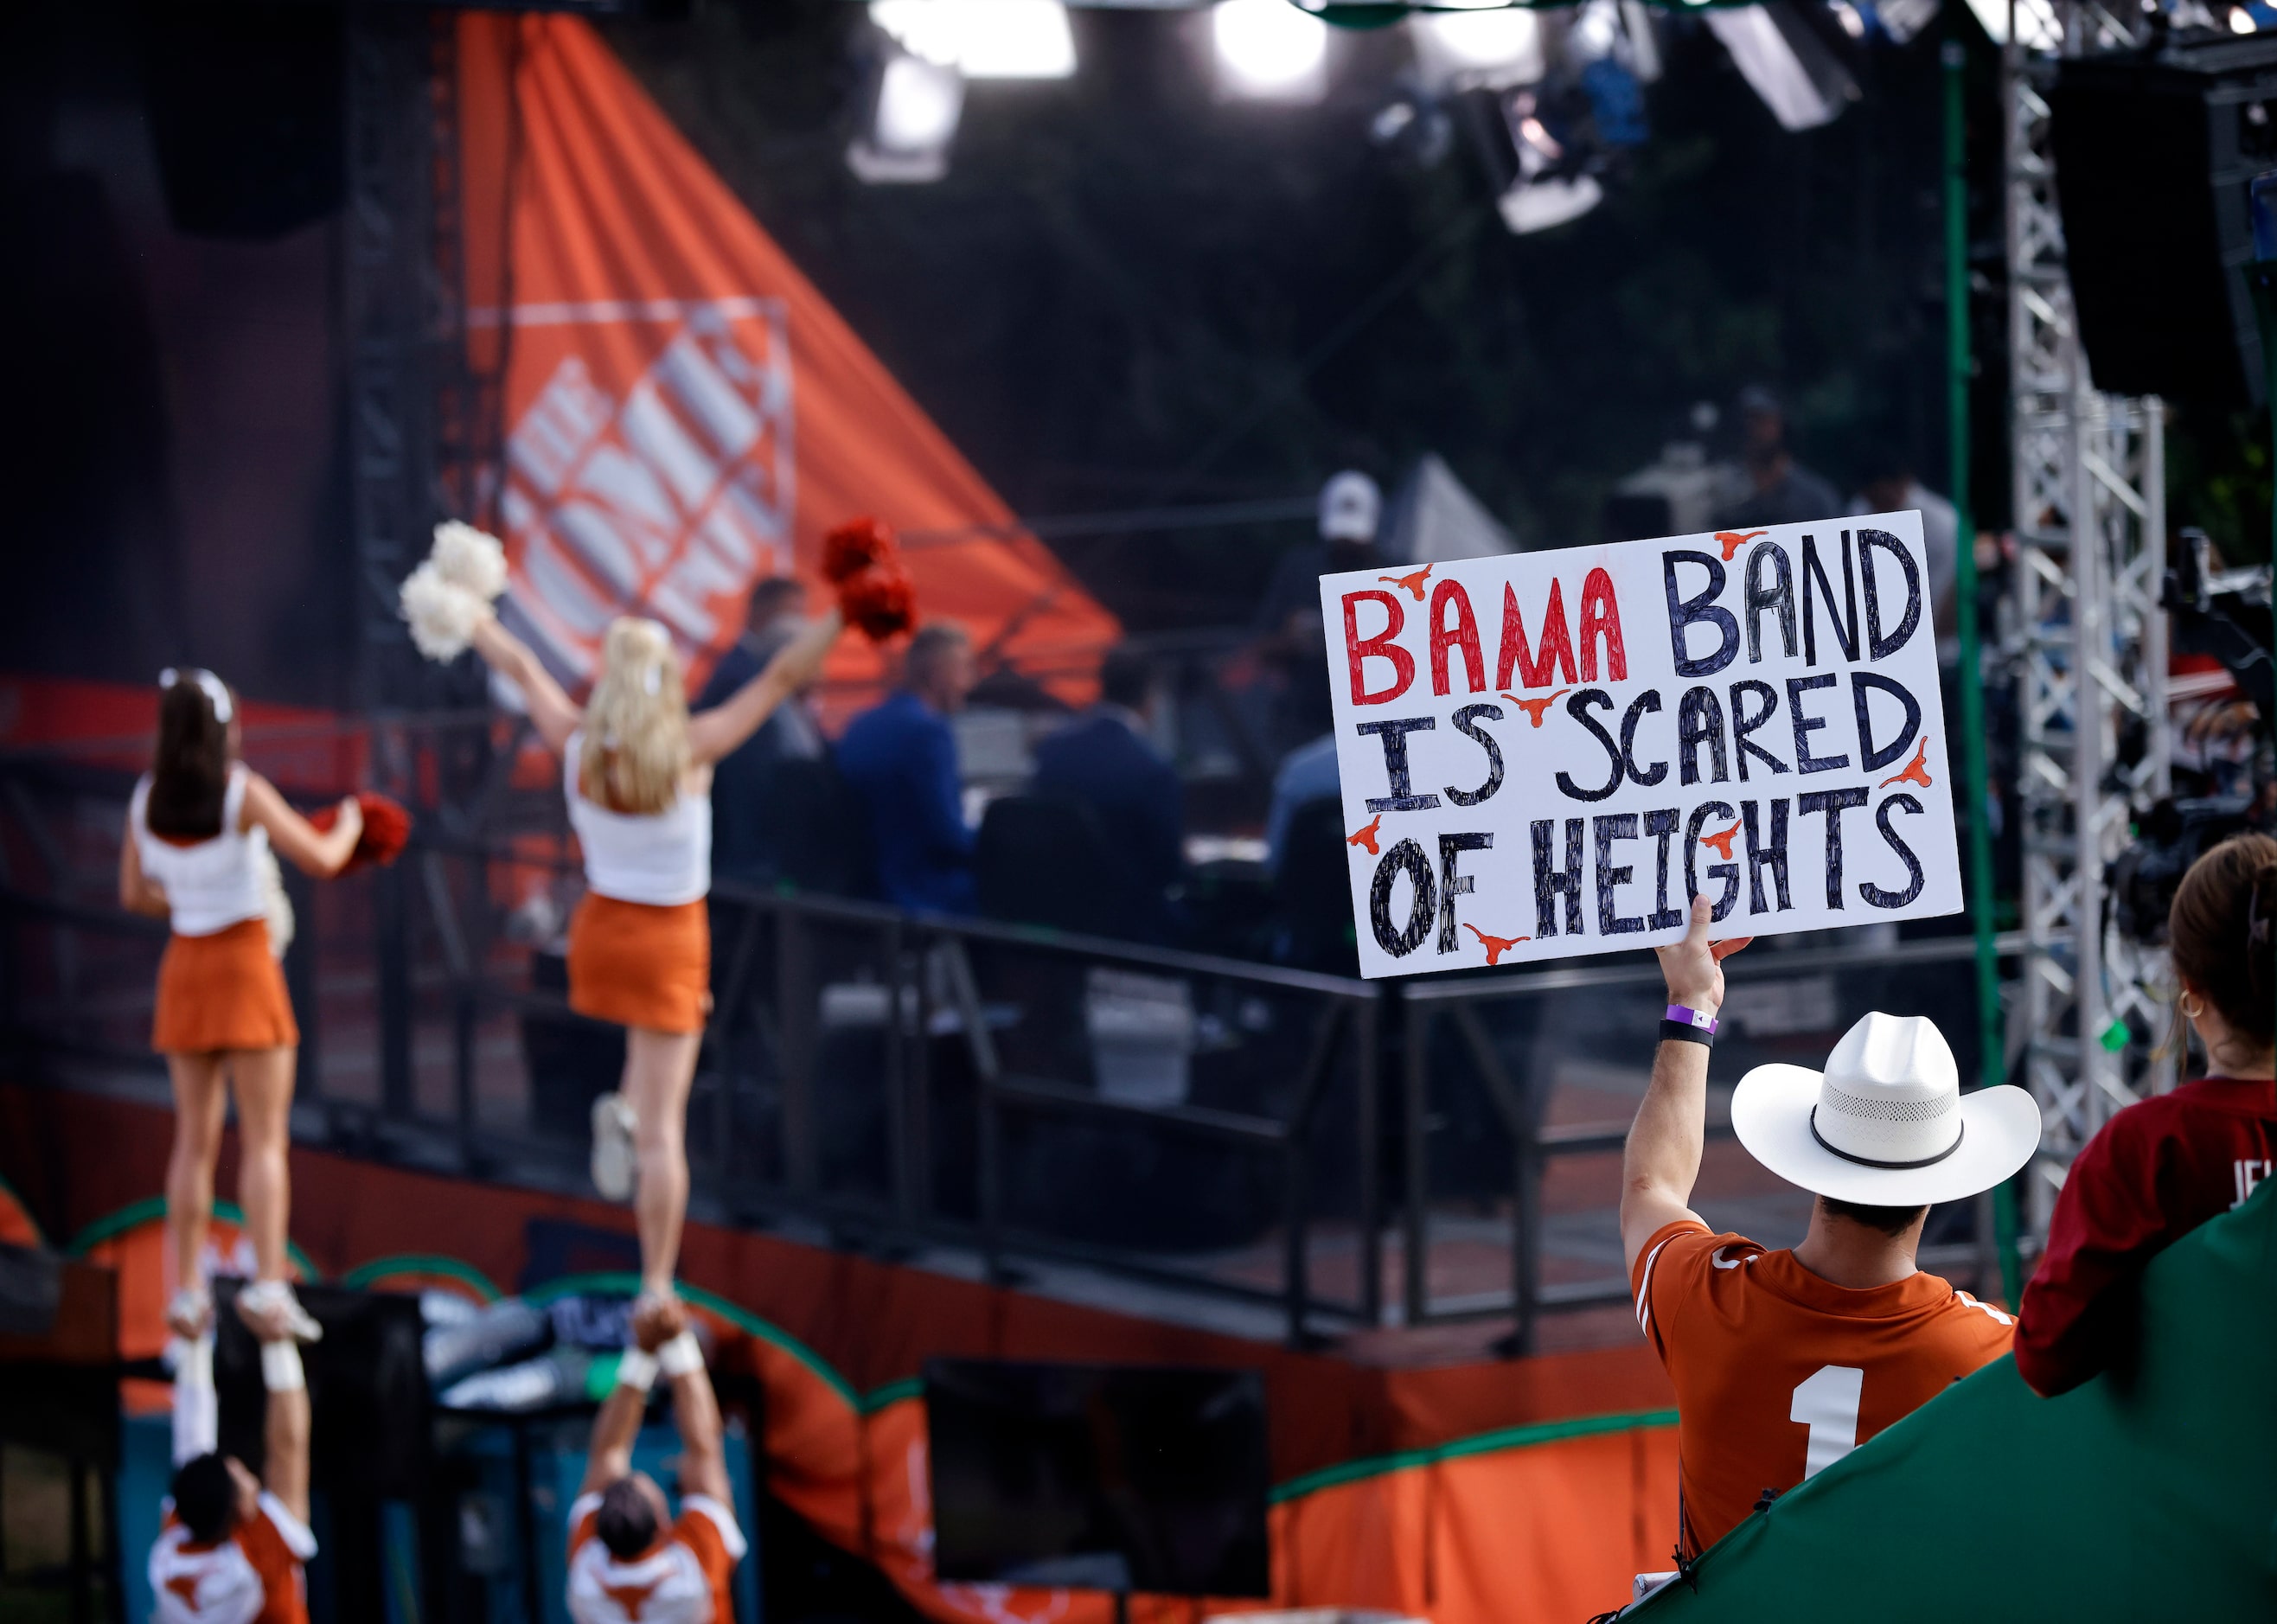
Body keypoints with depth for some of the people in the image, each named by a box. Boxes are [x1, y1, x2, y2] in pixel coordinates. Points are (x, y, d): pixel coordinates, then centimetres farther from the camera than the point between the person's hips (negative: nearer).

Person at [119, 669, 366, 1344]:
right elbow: (320, 859, -14)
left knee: (195, 1137, 10)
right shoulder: (243, 793, -14)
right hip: (244, 964, -5)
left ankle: (185, 1290, 7)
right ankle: (270, 1283, -14)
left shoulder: (147, 800, 2)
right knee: (265, 1137, -4)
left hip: (184, 963, 5)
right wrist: (349, 824, 5)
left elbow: (133, 893, 9)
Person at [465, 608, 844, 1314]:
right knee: (664, 1129, 1)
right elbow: (780, 677, -20)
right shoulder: (690, 751, -20)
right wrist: (844, 613, -17)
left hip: (600, 927, 4)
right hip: (671, 939, -4)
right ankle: (657, 1290, 2)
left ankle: (623, 1111, 12)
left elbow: (522, 669, 6)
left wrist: (479, 623, 22)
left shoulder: (578, 746, -11)